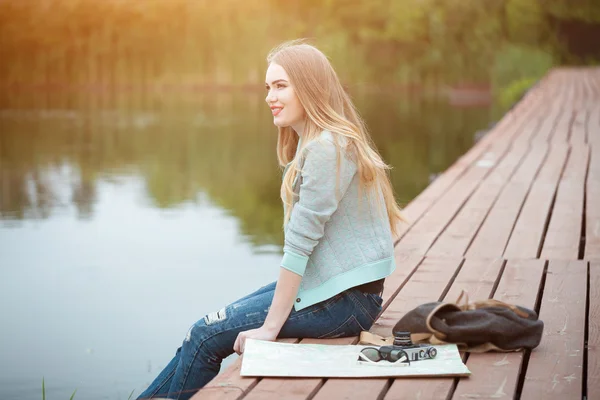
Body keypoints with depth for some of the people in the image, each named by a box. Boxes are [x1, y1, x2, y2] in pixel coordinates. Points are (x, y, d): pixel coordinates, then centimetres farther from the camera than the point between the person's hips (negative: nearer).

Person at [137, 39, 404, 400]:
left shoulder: (327, 147, -18)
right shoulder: (312, 143, 14)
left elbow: (301, 241, -21)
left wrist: (270, 327, -18)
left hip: (345, 299, -9)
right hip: (323, 283, 9)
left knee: (207, 336, -7)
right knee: (207, 330, 9)